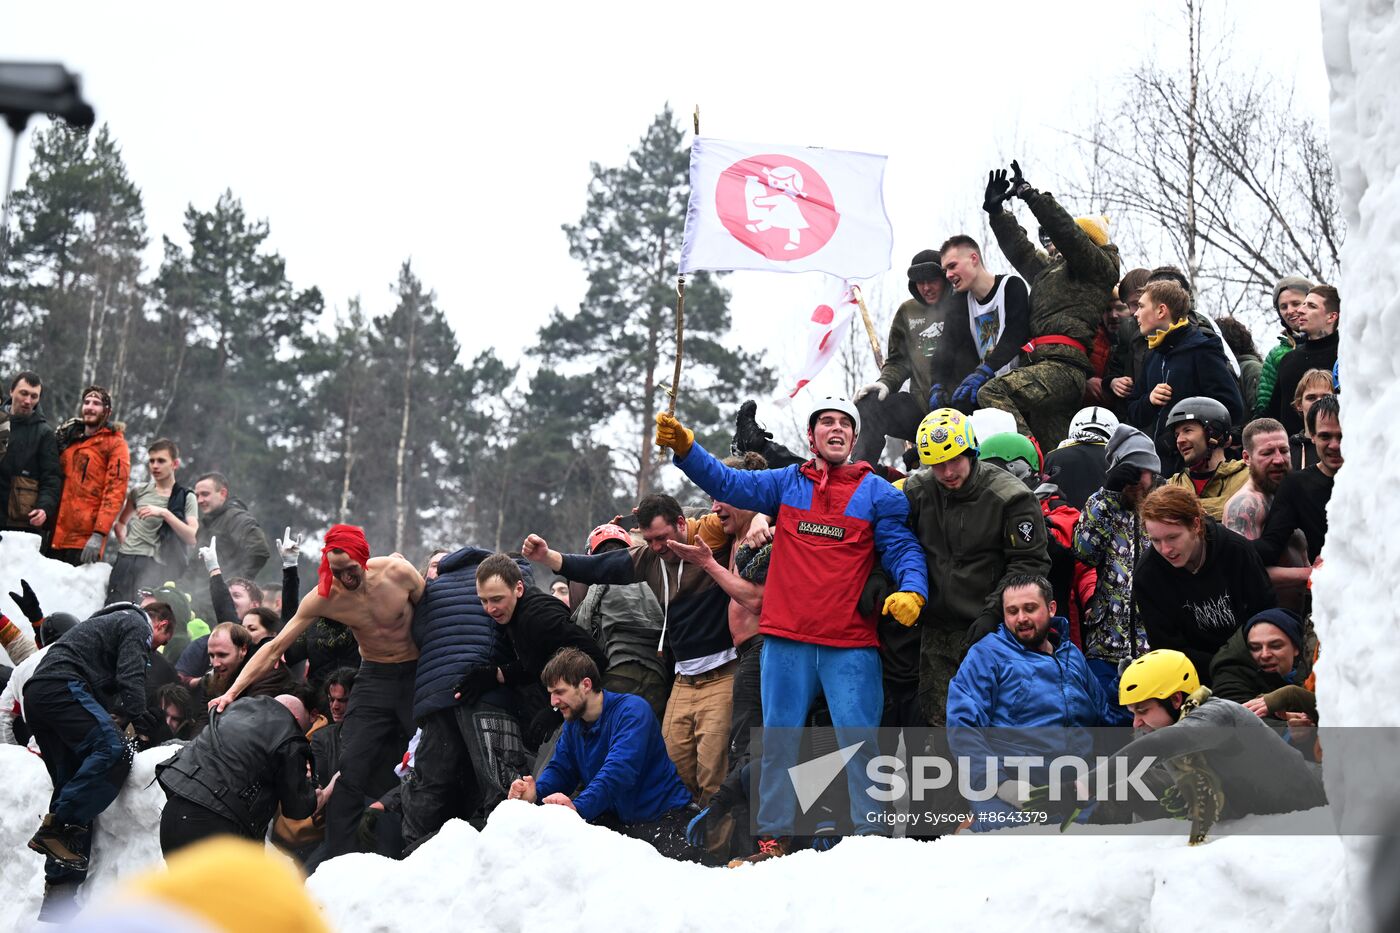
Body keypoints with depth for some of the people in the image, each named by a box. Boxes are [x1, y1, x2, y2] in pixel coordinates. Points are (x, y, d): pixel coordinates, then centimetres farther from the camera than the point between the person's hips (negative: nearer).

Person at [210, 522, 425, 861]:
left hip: (416, 673, -1)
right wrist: (234, 690, -16)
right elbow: (275, 646, -9)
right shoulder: (323, 598, -14)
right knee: (350, 769, -11)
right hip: (374, 679, 1)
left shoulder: (399, 572, -19)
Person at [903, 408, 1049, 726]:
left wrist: (993, 612, -14)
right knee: (936, 719, 8)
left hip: (985, 632, -4)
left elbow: (1029, 564, -7)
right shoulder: (916, 491, 5)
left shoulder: (1010, 496, -8)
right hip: (936, 631, 4)